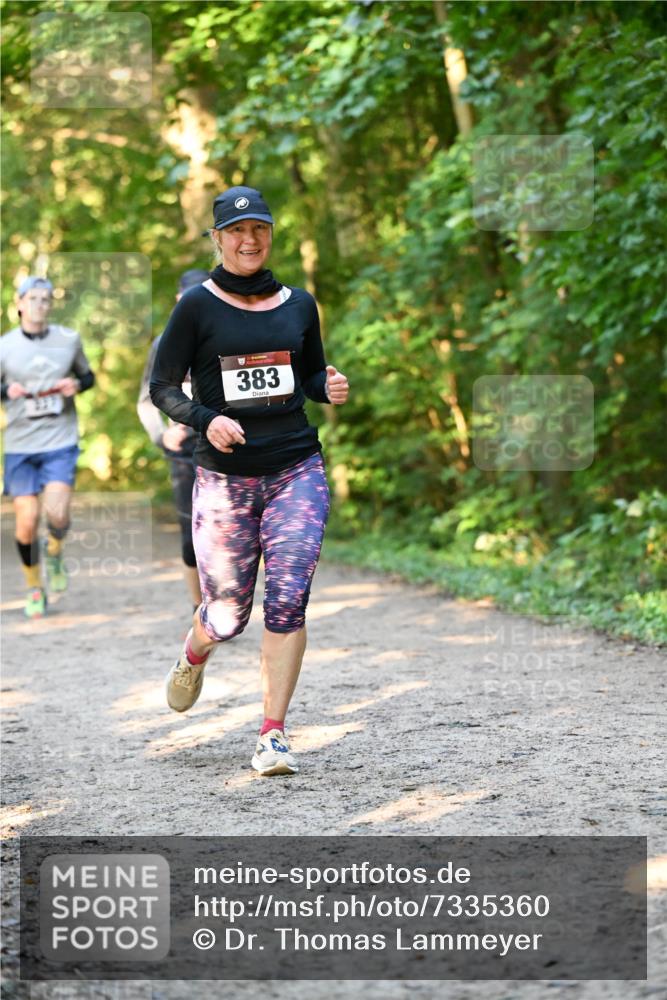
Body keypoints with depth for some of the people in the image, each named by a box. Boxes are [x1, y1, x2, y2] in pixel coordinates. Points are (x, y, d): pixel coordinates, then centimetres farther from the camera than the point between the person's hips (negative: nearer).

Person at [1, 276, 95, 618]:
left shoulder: (69, 339, 3)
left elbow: (88, 375, 16)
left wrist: (78, 384, -6)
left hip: (60, 441, 0)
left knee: (57, 515, -17)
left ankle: (54, 552, 17)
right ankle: (34, 588, 21)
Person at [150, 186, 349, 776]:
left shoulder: (298, 304, 10)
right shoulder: (198, 306, -1)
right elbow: (162, 387, 0)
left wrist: (331, 389, -1)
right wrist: (206, 419, -18)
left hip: (297, 469, 2)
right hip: (224, 476, -2)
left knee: (288, 599, -14)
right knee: (228, 615, 3)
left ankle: (273, 735, -7)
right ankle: (194, 656, 41)